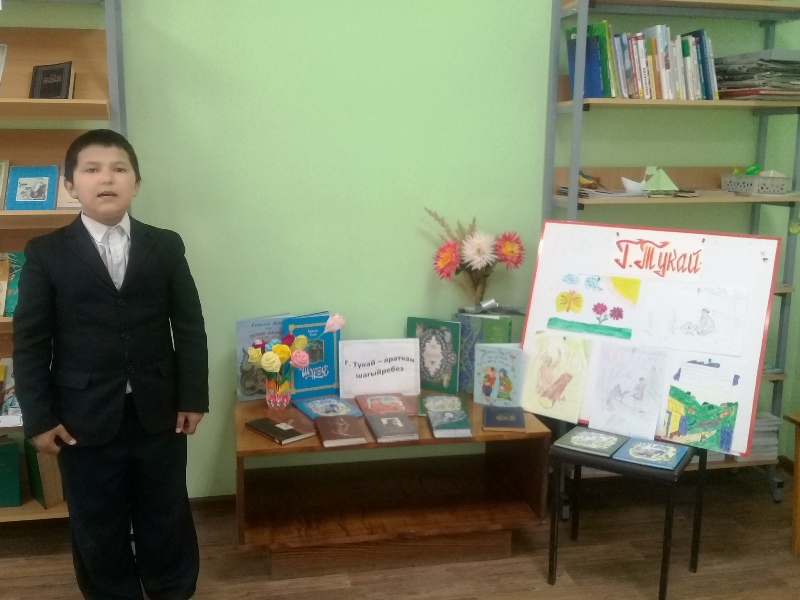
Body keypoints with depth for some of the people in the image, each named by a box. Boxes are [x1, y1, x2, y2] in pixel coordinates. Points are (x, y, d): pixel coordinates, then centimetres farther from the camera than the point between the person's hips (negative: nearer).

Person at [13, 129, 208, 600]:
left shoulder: (165, 247, 3)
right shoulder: (45, 254, -2)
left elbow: (190, 327, 3)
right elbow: (29, 342, -2)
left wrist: (193, 397, -1)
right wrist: (39, 418, -6)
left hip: (159, 413, 1)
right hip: (84, 419, -1)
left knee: (167, 521, 15)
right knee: (98, 530, 12)